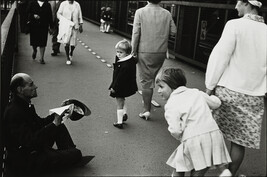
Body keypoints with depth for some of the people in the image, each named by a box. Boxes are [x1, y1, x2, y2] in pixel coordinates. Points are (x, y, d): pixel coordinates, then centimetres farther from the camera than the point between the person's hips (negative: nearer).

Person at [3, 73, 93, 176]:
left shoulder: (25, 104, 5)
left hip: (32, 149, 11)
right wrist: (54, 123, -28)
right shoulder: (14, 112, -28)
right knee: (75, 154, -17)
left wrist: (58, 114, 1)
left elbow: (39, 123, 16)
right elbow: (30, 142, -33)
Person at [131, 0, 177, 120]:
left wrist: (134, 51, -3)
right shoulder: (167, 14, -1)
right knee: (152, 77, 20)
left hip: (145, 52, -3)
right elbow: (173, 31, 2)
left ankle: (147, 110, 3)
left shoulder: (140, 12, -9)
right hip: (161, 52, 3)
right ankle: (147, 101, 33)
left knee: (146, 80, 3)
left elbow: (136, 33, -11)